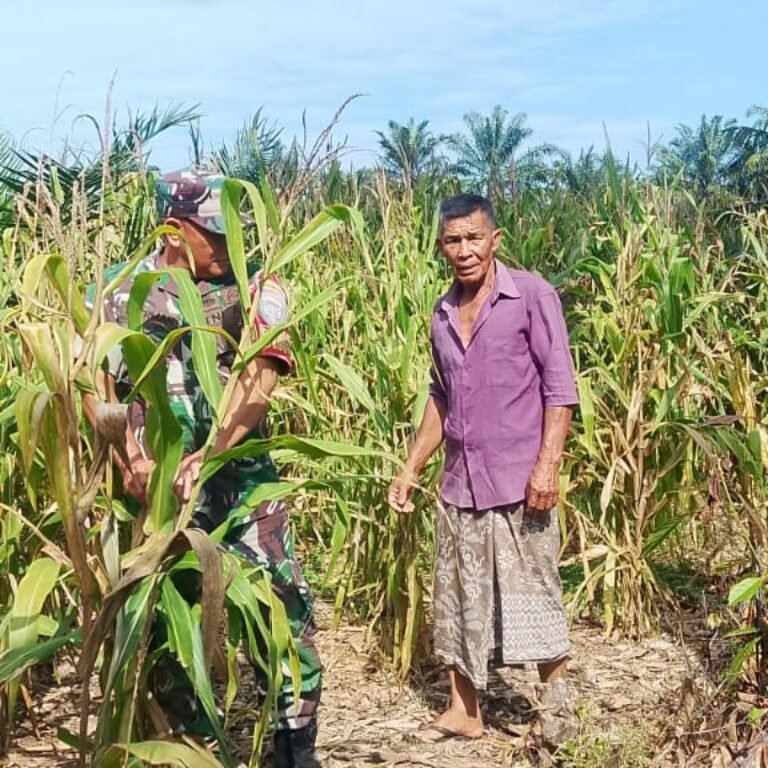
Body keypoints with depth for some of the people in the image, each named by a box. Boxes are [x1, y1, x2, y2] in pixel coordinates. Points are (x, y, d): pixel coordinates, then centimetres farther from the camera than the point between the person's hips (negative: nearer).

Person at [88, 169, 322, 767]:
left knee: (285, 606, -2)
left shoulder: (256, 288, -1)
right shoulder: (120, 291, 2)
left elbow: (260, 379, -16)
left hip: (241, 478, 0)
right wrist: (129, 459, -18)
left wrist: (206, 455, -30)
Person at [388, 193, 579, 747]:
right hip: (459, 484, 6)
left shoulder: (532, 295, -7)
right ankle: (465, 712, 23)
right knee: (460, 599, 11)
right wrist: (411, 468, 15)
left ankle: (556, 709, 19)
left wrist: (547, 465, -17)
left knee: (533, 596, 3)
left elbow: (560, 386, -10)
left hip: (519, 481, -6)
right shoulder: (443, 313, 10)